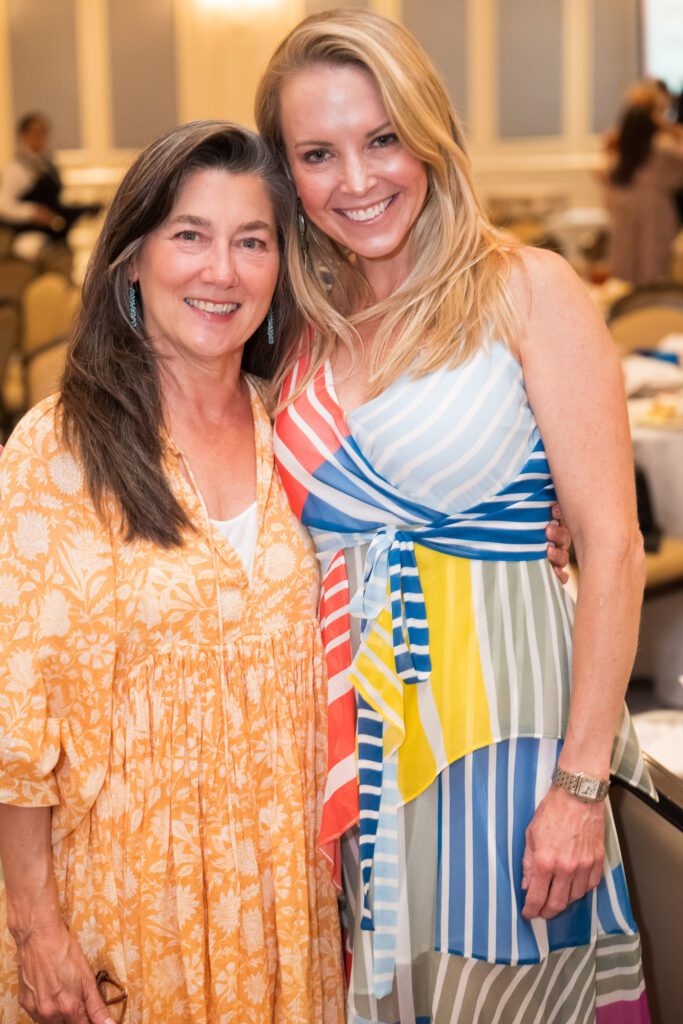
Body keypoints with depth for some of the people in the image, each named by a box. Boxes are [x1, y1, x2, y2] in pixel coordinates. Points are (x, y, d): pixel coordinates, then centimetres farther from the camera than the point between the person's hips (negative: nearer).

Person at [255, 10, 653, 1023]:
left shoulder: (526, 292, -6)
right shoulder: (311, 337, 9)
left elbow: (613, 547, -11)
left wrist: (580, 786, -16)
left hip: (504, 724, -4)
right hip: (361, 741, 5)